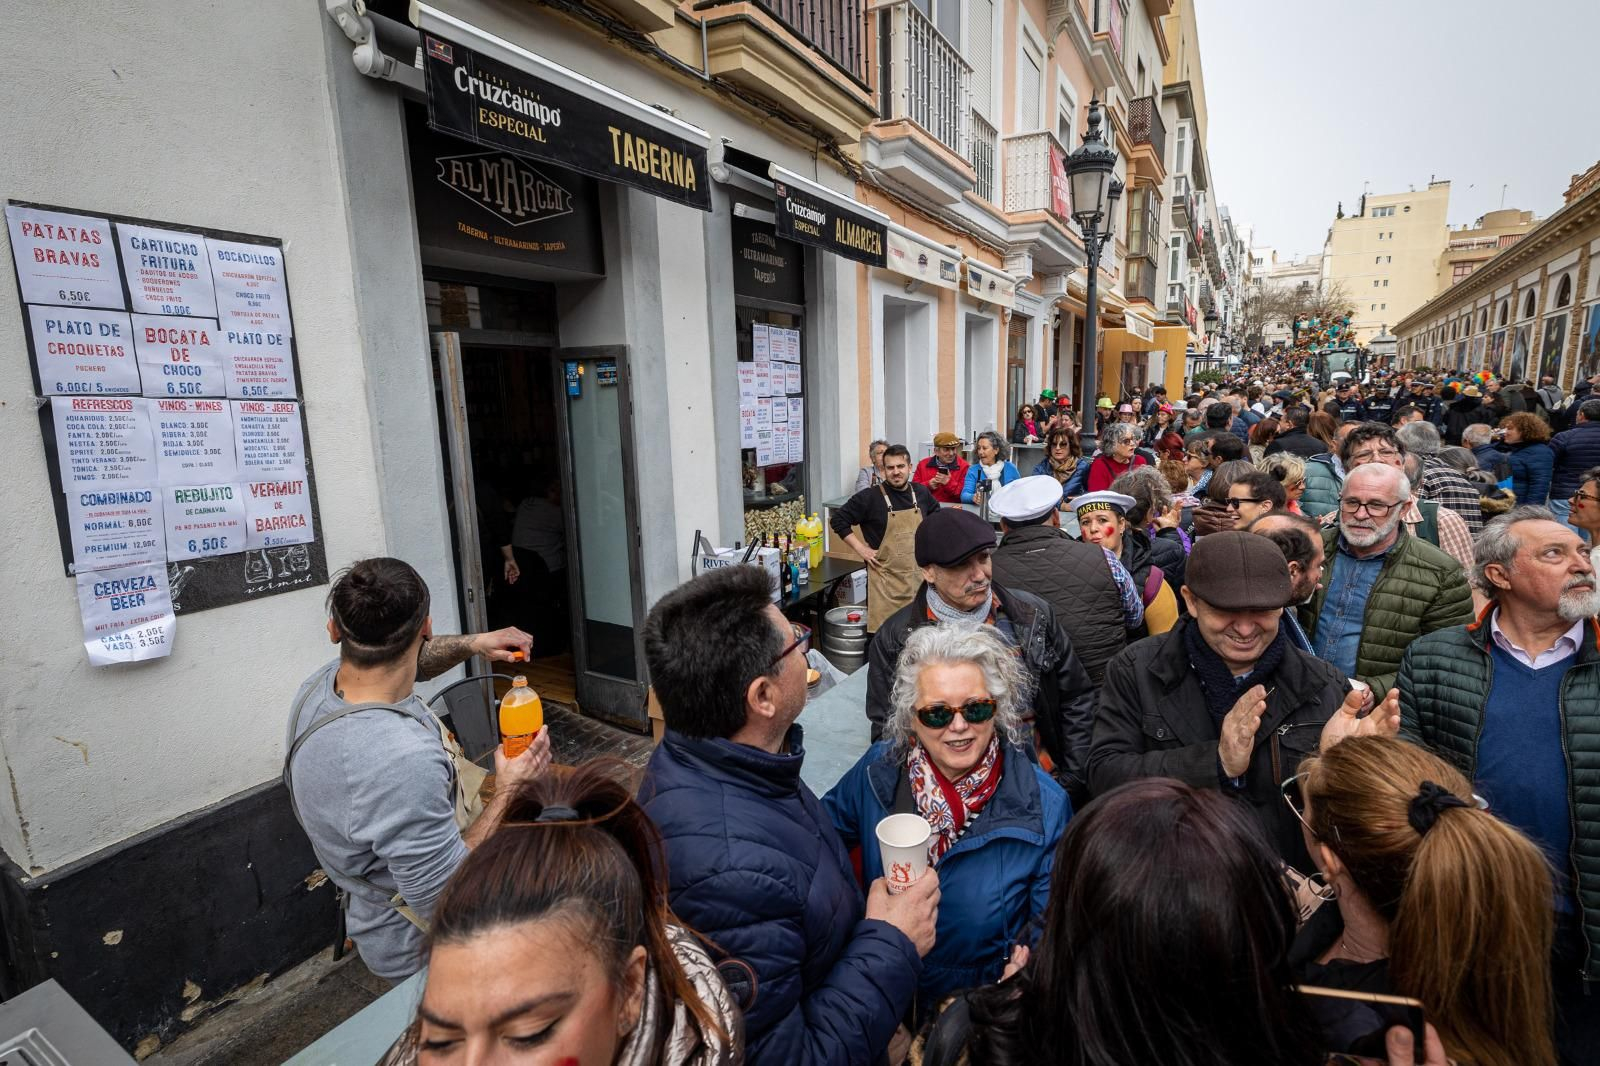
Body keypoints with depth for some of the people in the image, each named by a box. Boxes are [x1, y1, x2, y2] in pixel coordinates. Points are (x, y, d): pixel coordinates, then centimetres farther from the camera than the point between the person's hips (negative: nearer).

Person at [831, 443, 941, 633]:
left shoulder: (921, 492, 6)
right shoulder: (870, 497, -9)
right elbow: (837, 519, -5)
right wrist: (860, 549, -9)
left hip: (919, 577, 5)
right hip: (886, 581, -4)